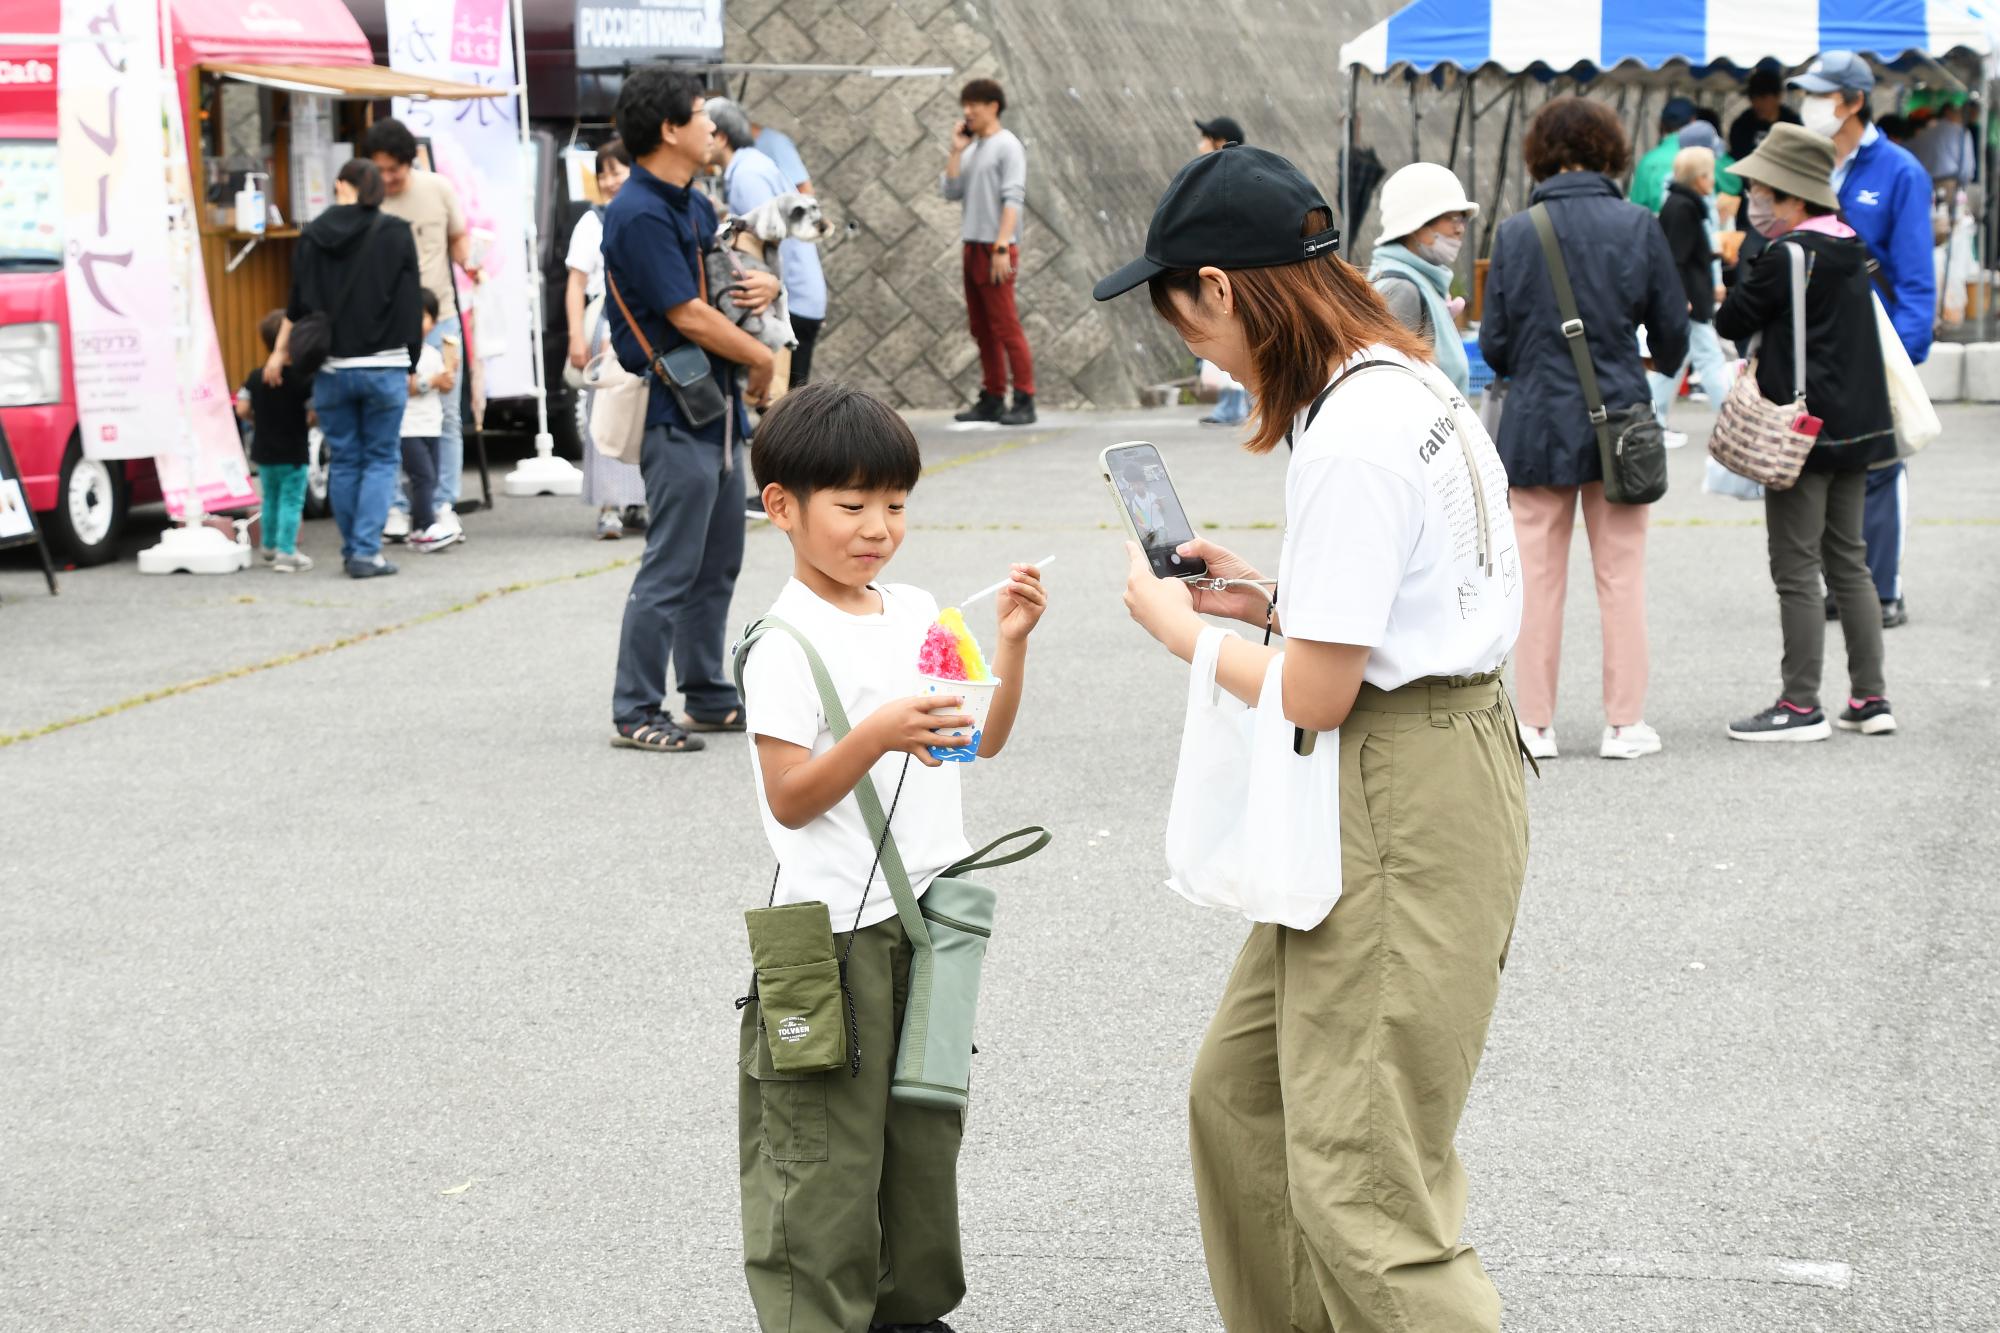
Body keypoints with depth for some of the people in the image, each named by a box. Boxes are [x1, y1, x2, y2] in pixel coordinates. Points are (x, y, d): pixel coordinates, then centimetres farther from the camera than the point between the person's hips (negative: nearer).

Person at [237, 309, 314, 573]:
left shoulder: (255, 378, -2)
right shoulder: (303, 379, -14)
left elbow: (242, 410, -4)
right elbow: (315, 412, -17)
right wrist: (306, 422, 5)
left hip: (263, 452, 5)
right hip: (294, 452, -5)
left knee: (270, 498, 20)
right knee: (292, 501, -1)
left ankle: (269, 547, 30)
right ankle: (286, 553, -5)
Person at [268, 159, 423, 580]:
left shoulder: (312, 236, 2)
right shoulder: (396, 234, -2)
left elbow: (298, 304, 7)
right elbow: (411, 306, -1)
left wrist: (281, 352, 21)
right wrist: (410, 365, 7)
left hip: (331, 369, 2)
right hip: (383, 367, -2)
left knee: (343, 461, 12)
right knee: (380, 459, 4)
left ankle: (352, 551, 16)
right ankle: (366, 551, -6)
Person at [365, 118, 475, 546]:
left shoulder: (438, 190, 1)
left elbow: (458, 237, 13)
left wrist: (467, 261, -7)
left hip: (439, 317, 2)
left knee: (447, 416, 3)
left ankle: (443, 506, 10)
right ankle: (397, 508, 7)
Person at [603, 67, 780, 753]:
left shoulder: (693, 204, 13)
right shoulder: (639, 215, -18)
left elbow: (736, 272, 24)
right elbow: (688, 315, -21)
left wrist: (765, 284, -1)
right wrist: (760, 360, -9)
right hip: (675, 412, -10)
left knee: (718, 562, 15)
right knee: (672, 567, -8)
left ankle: (709, 698, 24)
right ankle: (636, 712, -2)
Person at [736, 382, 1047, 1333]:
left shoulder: (916, 613, 10)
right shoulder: (788, 646, -12)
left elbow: (986, 740, 13)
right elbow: (788, 801, -16)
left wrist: (1010, 643, -1)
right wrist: (877, 736, -29)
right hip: (834, 931, -7)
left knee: (925, 1129, 15)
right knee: (825, 1152, -3)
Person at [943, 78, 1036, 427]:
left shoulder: (1007, 146, -7)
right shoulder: (972, 149, 15)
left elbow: (1013, 199, -14)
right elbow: (951, 191, 9)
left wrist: (1002, 247, -20)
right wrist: (956, 151, 1)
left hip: (996, 248, -8)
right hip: (973, 247, 8)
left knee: (1006, 326, -10)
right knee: (982, 329, 10)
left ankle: (1024, 400, -9)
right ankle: (992, 398, 14)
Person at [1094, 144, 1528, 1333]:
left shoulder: (1351, 439, -22)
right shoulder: (1415, 387, 9)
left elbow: (1315, 697, -20)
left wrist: (1177, 624, -4)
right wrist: (1264, 600, 10)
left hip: (1402, 802, -11)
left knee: (1360, 1185, -6)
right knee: (1242, 1089, 21)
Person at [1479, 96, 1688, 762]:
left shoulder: (1515, 233, -6)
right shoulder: (1638, 226, -6)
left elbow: (1494, 343, -2)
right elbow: (1672, 327, 1)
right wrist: (1658, 363, 24)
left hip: (1536, 425, 0)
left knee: (1539, 577, 8)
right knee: (1621, 578, 8)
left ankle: (1536, 724, 10)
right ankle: (1624, 724, 11)